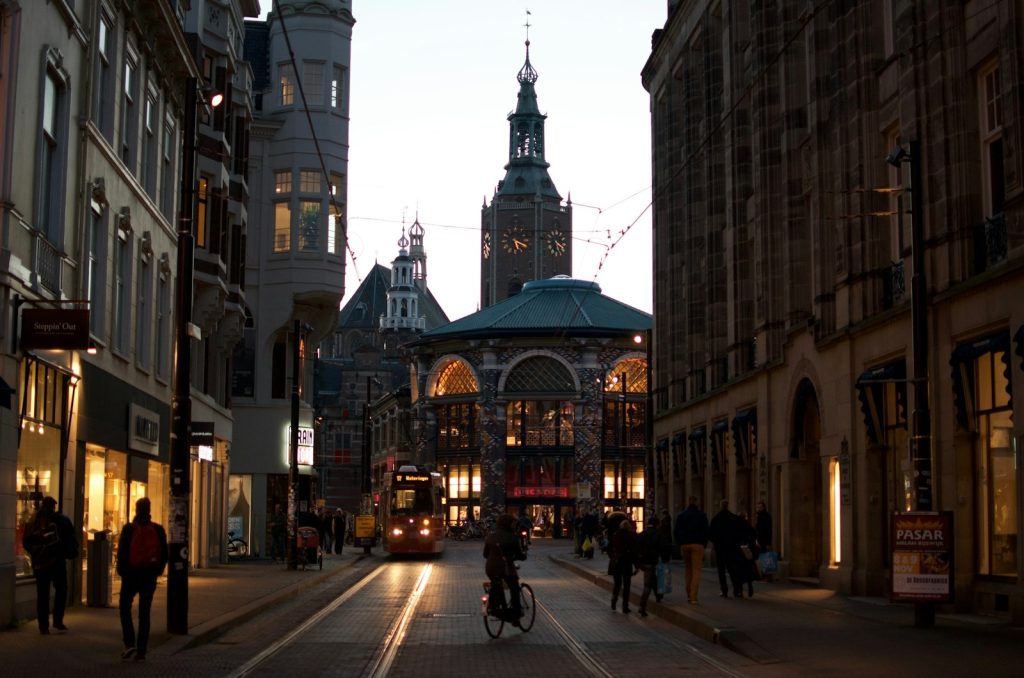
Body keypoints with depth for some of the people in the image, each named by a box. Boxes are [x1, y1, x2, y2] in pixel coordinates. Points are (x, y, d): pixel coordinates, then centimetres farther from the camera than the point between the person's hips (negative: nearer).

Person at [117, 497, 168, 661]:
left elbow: (122, 552, -9)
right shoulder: (158, 530, 0)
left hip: (131, 574, -2)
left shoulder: (129, 529, -8)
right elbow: (164, 554, 3)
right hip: (149, 575, 3)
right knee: (144, 612, 8)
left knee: (125, 607, 13)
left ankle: (129, 643, -4)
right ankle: (141, 652, 6)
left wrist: (122, 571, 4)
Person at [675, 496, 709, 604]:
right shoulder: (701, 515, 4)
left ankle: (689, 595, 11)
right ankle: (693, 597, -13)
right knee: (696, 570, -4)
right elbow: (705, 531, 4)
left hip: (684, 545, 2)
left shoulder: (681, 516, 8)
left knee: (687, 569, 15)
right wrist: (704, 545, 11)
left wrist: (679, 544, 13)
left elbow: (676, 532, 8)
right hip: (698, 545, -2)